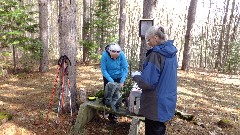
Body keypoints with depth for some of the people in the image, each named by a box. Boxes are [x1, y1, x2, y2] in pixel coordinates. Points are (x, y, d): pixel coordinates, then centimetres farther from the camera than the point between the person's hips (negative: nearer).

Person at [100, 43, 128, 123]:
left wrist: (122, 82, -26)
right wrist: (111, 81, -28)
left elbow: (125, 68, -20)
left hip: (118, 77, 1)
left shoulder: (121, 55, -25)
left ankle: (115, 113, 22)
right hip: (108, 78, 0)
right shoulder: (105, 55, -26)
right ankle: (110, 114, 19)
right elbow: (103, 70, -21)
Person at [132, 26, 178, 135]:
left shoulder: (156, 54, -22)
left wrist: (136, 76, -5)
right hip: (167, 102, 8)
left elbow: (147, 83, -24)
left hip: (156, 105, -8)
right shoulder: (172, 52, 4)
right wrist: (142, 74, 15)